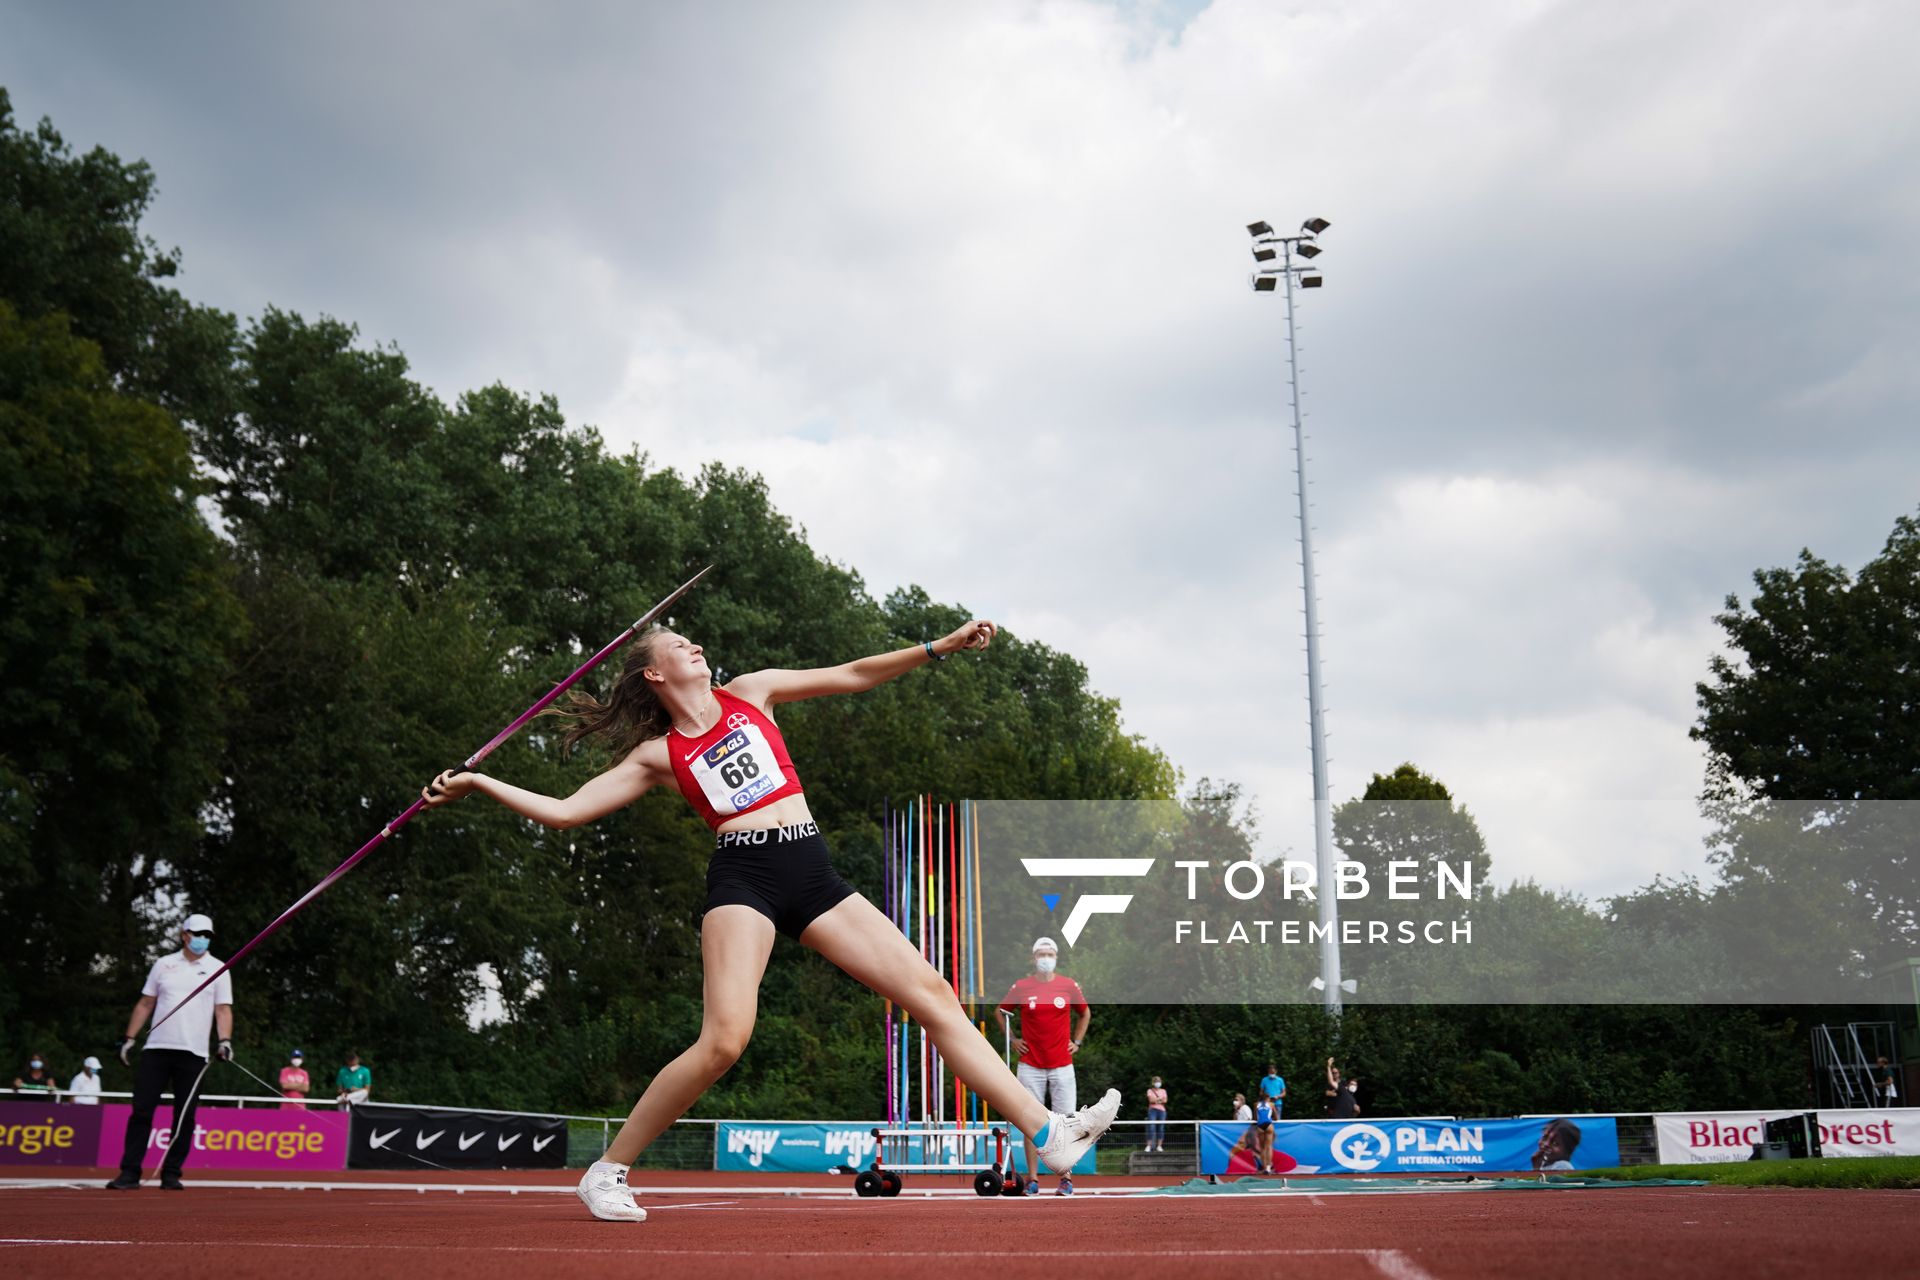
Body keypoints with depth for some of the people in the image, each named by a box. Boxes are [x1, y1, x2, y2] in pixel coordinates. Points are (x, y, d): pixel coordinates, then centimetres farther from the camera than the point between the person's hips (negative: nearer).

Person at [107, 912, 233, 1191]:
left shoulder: (217, 969, 5)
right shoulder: (163, 964, 11)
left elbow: (223, 1010, -1)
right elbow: (145, 1004, 14)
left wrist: (225, 1040, -16)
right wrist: (129, 1038, 6)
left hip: (193, 1054, -1)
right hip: (156, 1049, 1)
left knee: (185, 1116, 1)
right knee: (141, 1110, -2)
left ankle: (171, 1175, 9)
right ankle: (129, 1174, 2)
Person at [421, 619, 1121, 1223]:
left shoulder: (750, 691, 18)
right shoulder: (658, 755, 9)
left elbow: (854, 675, 18)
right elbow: (562, 811, 9)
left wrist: (942, 644, 12)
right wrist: (477, 783, 3)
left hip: (813, 875, 4)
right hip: (743, 877, -4)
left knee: (933, 994, -4)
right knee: (724, 1040, -21)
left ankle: (1049, 1134, -4)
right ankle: (608, 1171, -2)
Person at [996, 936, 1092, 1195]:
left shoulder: (1069, 985, 3)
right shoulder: (1021, 987, 0)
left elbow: (1085, 1013, 19)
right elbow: (1001, 1012, 16)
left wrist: (1076, 1041, 10)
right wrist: (1013, 1039, 7)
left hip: (1062, 1064, 1)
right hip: (1030, 1065, 0)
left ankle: (1066, 1178, 5)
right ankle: (1033, 1178, 5)